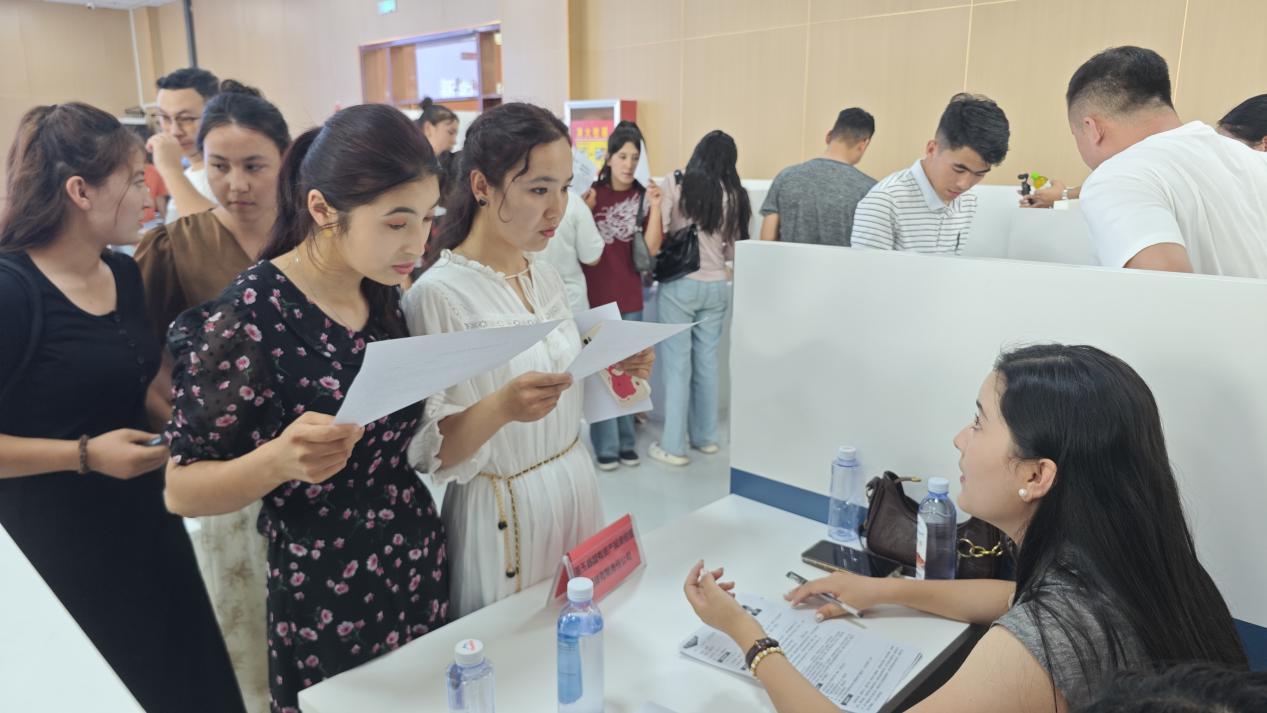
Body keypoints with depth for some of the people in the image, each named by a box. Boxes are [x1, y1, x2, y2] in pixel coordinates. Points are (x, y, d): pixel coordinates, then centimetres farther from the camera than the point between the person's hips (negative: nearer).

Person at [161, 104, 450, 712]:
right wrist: (279, 459, -34)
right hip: (325, 606, -6)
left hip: (421, 571, 6)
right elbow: (181, 491, -14)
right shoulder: (247, 319, -21)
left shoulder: (383, 294, -1)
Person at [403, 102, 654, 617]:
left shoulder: (546, 276, 3)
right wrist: (500, 408, -34)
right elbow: (427, 452, -18)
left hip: (578, 491, 7)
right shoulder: (436, 295, -18)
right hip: (503, 516, -6)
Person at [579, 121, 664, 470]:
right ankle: (606, 445, 12)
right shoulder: (593, 194, -2)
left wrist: (655, 206, -19)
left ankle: (626, 441, 24)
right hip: (595, 296, -2)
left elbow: (651, 248, -10)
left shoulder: (644, 197, 0)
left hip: (629, 297, 2)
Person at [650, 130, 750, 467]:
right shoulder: (734, 195, 1)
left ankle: (672, 446, 8)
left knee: (677, 364, 2)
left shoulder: (674, 185, -6)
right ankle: (706, 437, 25)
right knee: (707, 360, 14)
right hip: (717, 286, 3)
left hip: (679, 285, -3)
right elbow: (735, 250, 4)